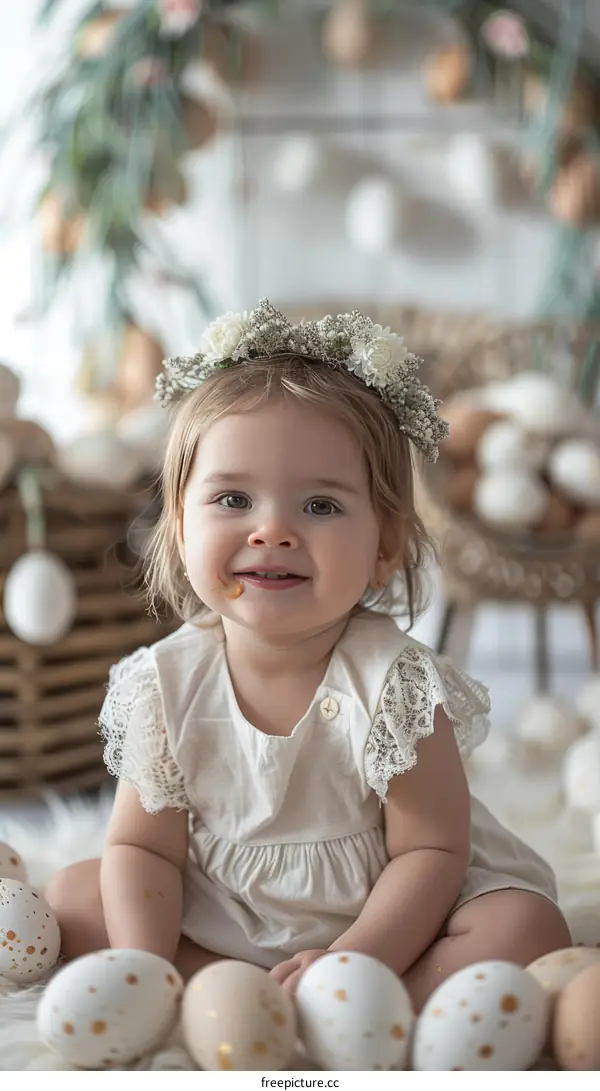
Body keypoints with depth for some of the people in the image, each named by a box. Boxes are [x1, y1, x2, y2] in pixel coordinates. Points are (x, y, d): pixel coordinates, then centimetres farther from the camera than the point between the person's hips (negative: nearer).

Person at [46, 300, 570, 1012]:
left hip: (385, 921, -3)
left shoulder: (393, 683, -21)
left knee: (526, 930, -24)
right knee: (73, 897, -8)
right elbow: (144, 847, -8)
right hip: (217, 921, 3)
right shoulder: (168, 684, -13)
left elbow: (430, 852, -19)